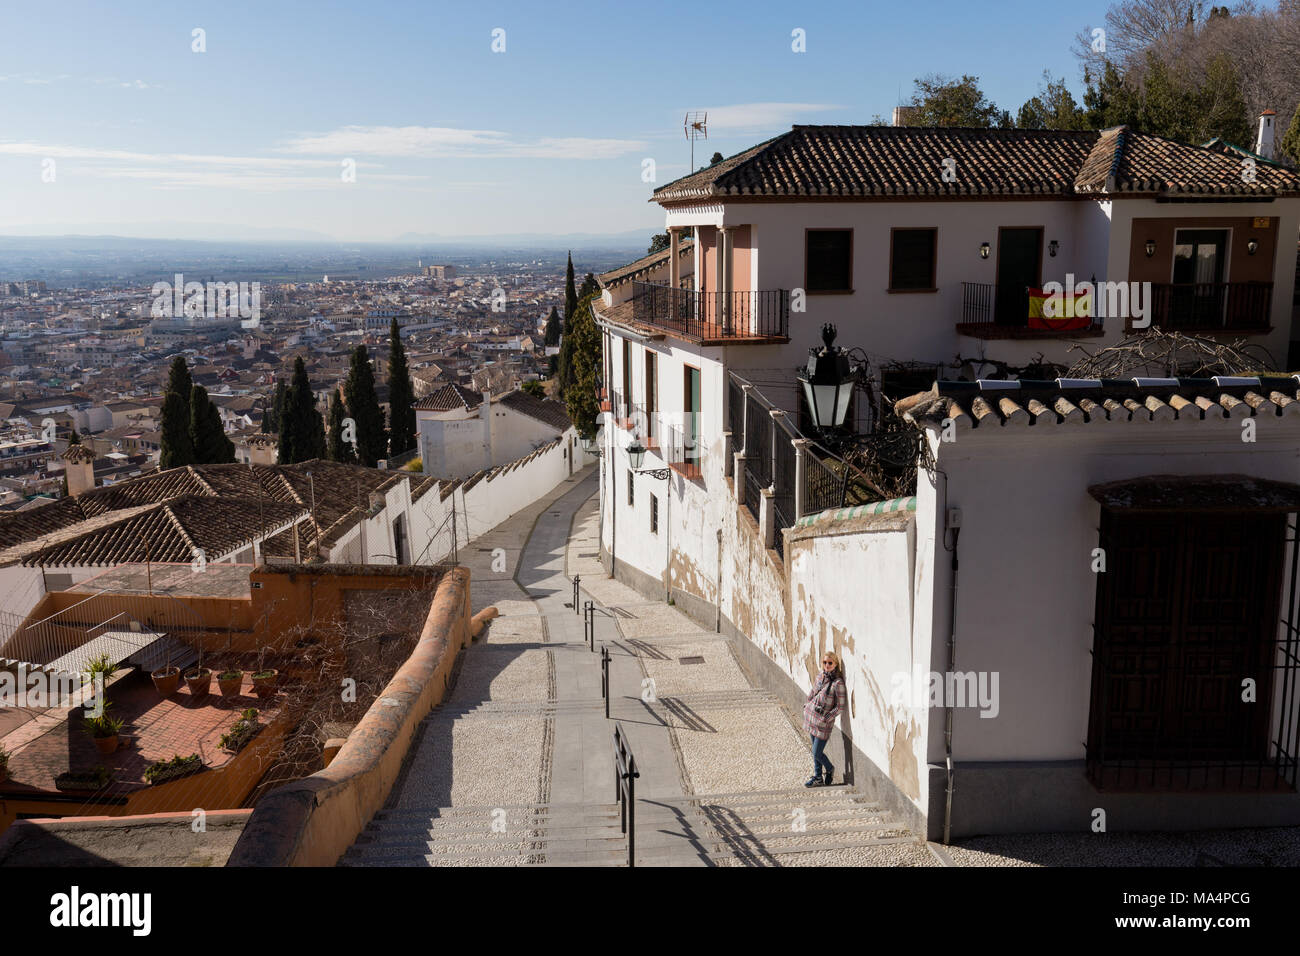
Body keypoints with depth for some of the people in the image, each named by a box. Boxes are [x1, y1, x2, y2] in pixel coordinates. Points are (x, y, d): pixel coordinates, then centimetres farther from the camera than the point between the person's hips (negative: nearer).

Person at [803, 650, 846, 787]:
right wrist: (807, 706, 13)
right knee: (815, 751, 14)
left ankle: (830, 769, 28)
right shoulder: (820, 676, 2)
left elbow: (840, 706, -16)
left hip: (824, 722, -6)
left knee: (817, 753, 0)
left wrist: (826, 718, -14)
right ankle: (817, 778, 26)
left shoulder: (838, 683, -19)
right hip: (812, 717, 6)